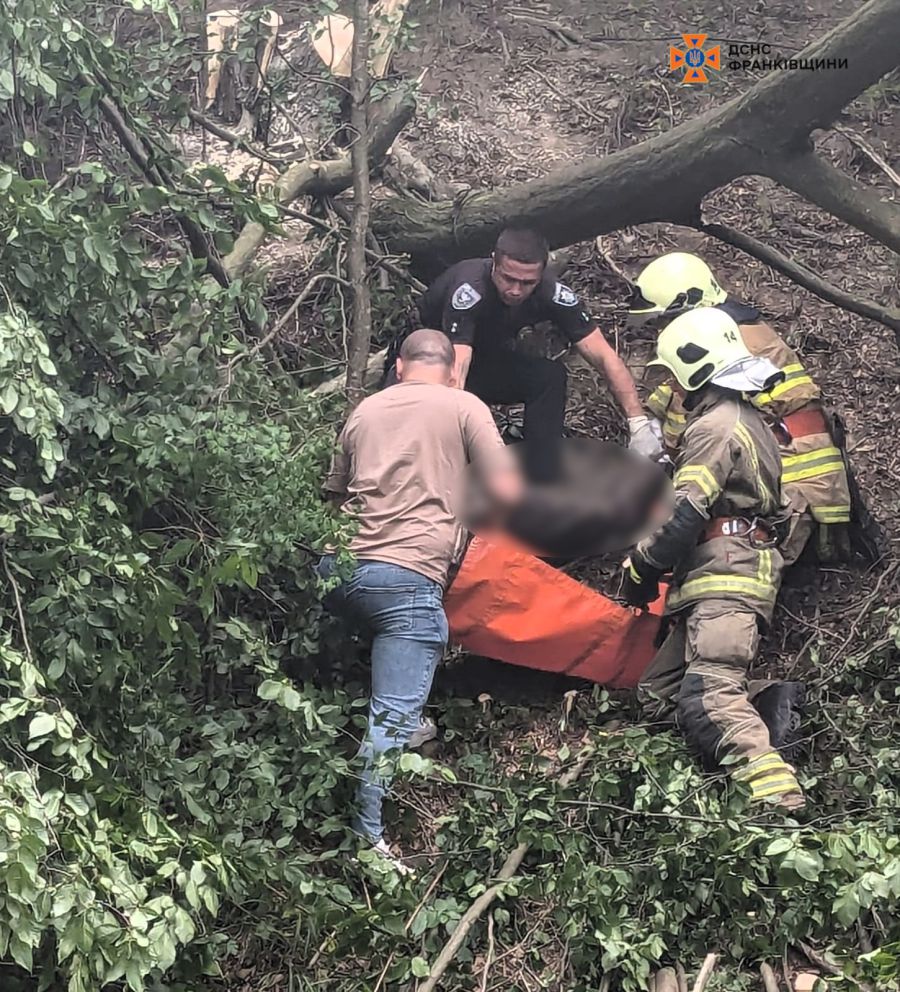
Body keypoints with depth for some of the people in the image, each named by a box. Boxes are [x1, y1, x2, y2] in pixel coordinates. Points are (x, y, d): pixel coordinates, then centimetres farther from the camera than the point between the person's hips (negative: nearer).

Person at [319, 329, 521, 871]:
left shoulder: (365, 410, 21)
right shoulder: (464, 407, 8)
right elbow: (507, 492, 0)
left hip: (339, 566, 5)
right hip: (408, 577, -5)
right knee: (392, 714, -7)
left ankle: (404, 724, 39)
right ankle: (364, 834, -14)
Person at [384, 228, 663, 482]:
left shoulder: (552, 293, -24)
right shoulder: (469, 291, -37)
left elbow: (605, 357, -24)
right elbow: (456, 369, -46)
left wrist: (638, 421, -32)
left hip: (486, 359, 4)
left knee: (551, 376, -23)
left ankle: (543, 490, -18)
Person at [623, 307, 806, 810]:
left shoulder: (713, 427, -9)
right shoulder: (747, 419, 25)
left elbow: (684, 514, -16)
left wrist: (642, 566, -4)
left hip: (724, 580, -11)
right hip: (729, 579, 11)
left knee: (708, 696, -25)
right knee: (658, 693, 7)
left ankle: (779, 799, -35)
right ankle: (766, 705, -5)